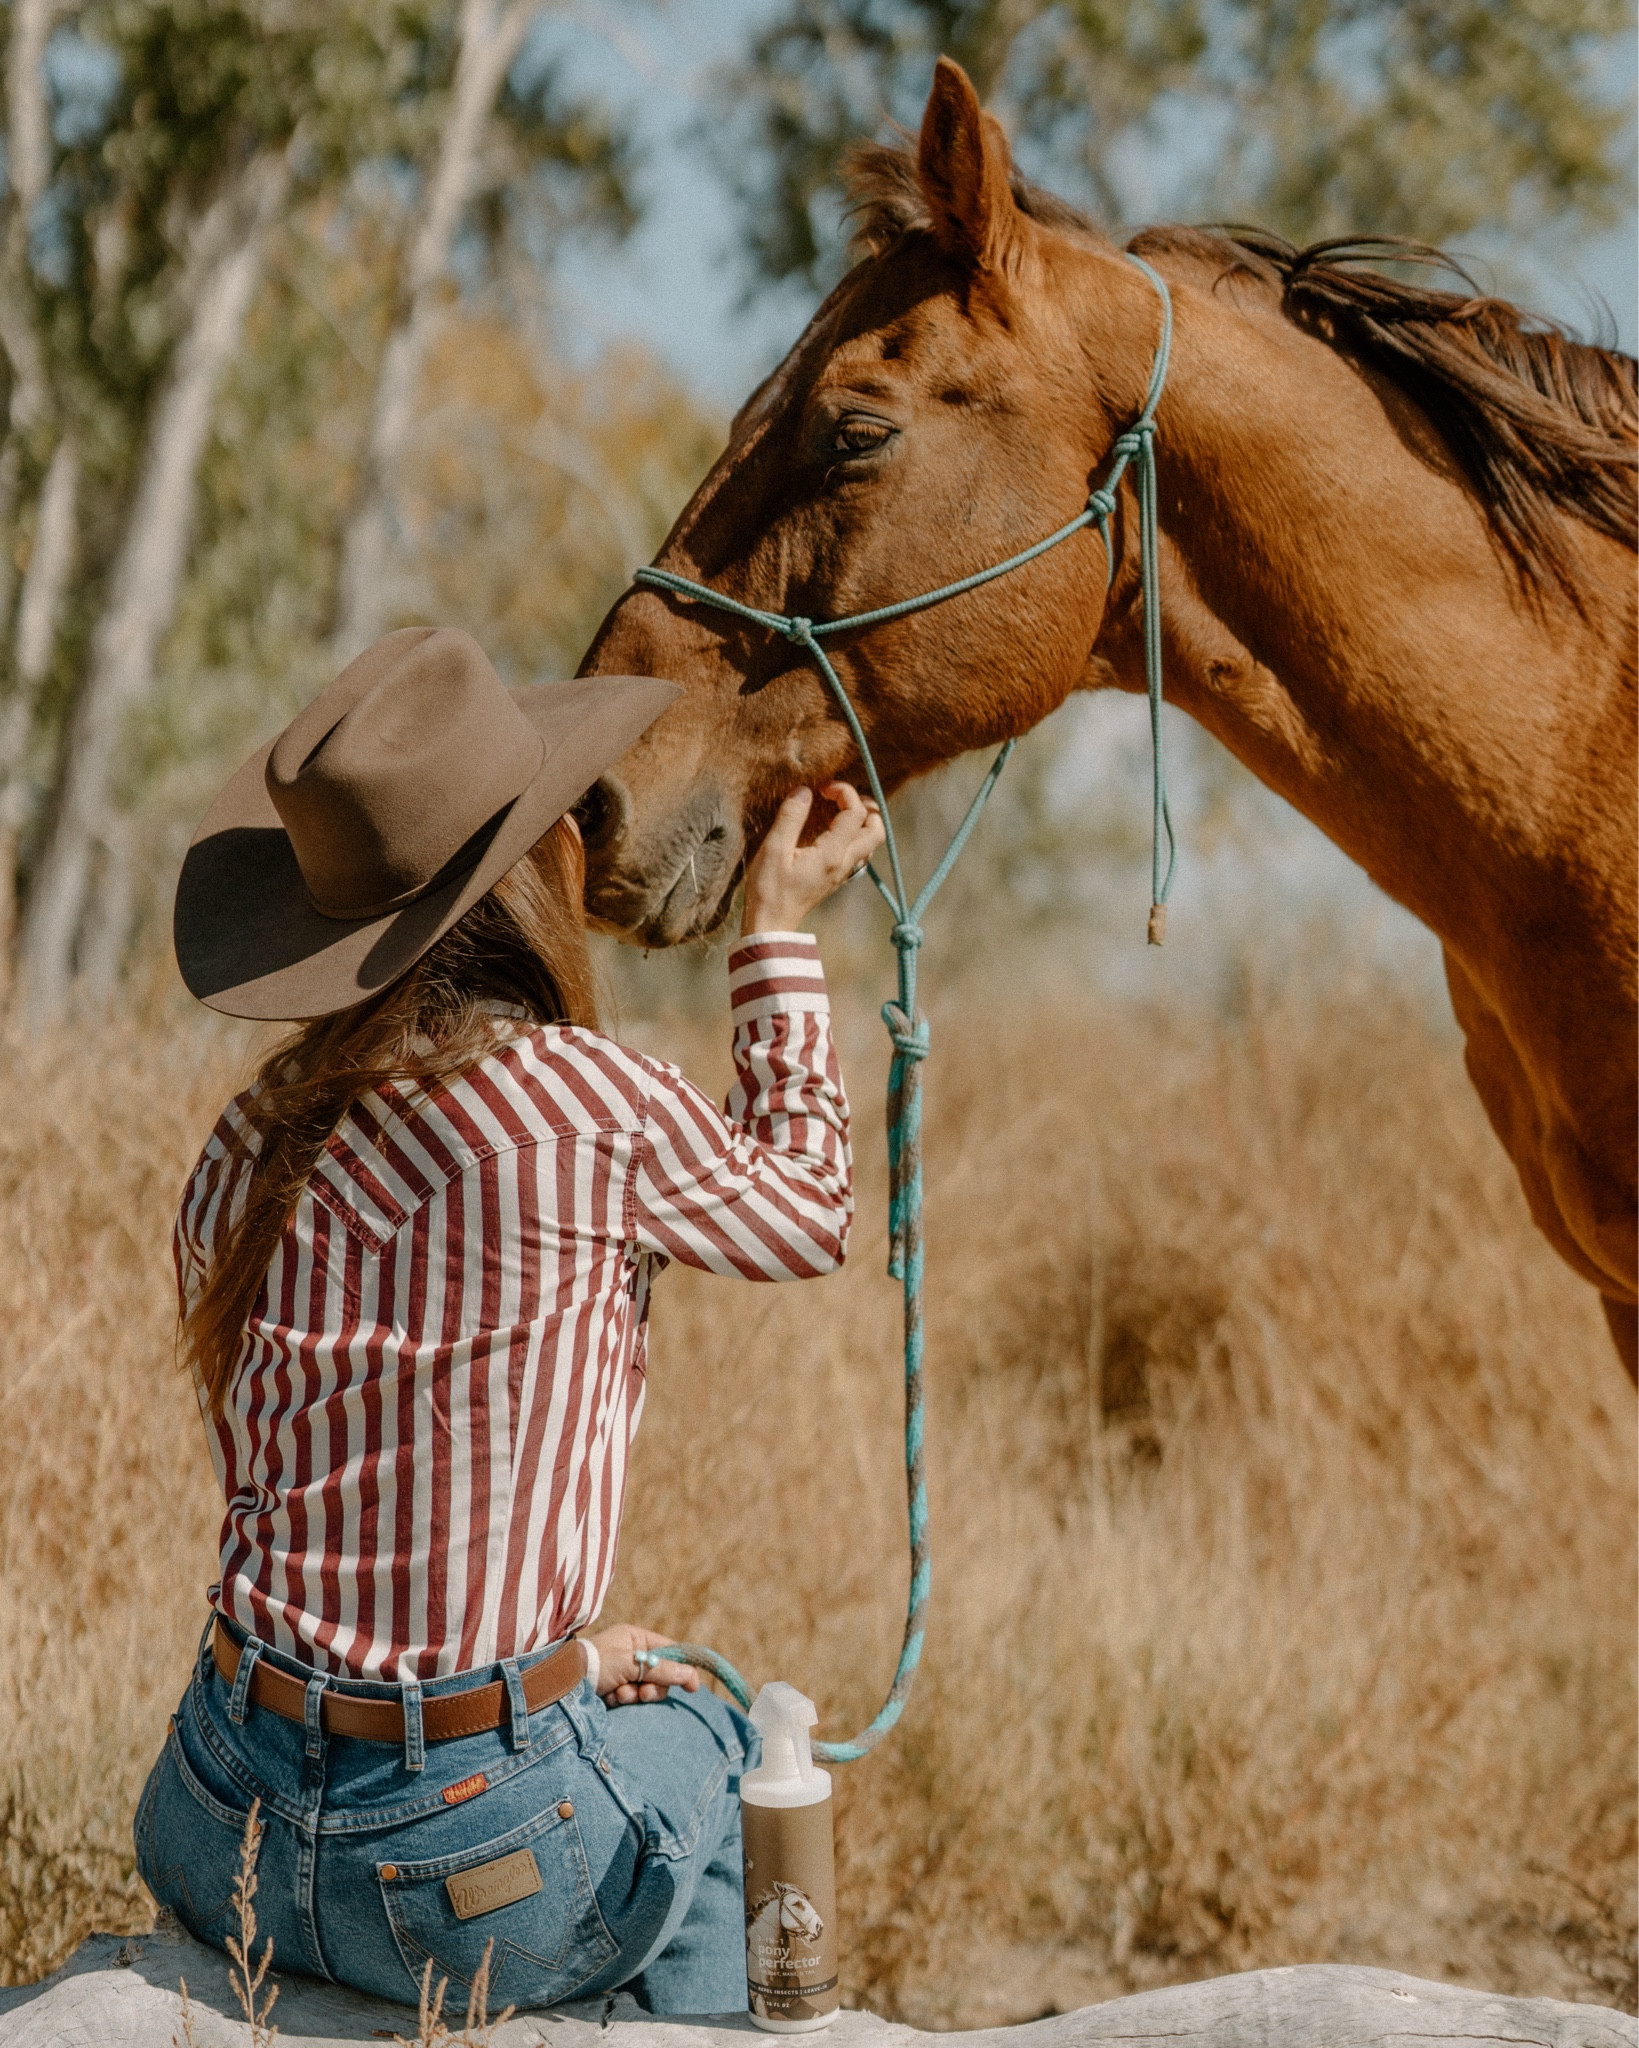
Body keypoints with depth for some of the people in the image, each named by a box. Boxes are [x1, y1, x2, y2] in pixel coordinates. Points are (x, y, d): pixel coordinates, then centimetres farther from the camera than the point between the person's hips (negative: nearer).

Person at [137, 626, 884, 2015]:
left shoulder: (242, 1152, 3)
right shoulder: (588, 1103, -14)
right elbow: (805, 1218, 8)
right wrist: (781, 933, 19)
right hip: (477, 1869, -5)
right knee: (698, 1730, 28)